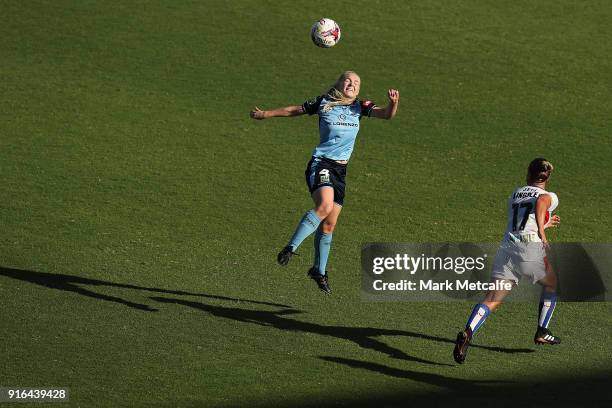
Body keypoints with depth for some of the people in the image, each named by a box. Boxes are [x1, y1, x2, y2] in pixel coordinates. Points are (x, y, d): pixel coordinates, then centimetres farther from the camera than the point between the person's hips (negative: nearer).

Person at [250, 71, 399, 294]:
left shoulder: (359, 107, 9)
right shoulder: (323, 103, 1)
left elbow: (386, 114, -3)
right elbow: (293, 110, 13)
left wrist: (393, 103, -25)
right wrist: (265, 114, 20)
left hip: (340, 171, 4)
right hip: (321, 164, -4)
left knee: (329, 225, 8)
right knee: (325, 206, -31)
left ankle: (319, 271, 22)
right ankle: (290, 248, -28)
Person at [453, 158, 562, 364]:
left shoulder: (514, 195, 25)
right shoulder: (549, 196, 8)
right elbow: (540, 202, -17)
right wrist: (541, 232, -20)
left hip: (506, 247, 4)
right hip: (531, 248, -4)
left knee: (491, 300, -6)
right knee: (551, 284, 27)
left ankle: (468, 332, -31)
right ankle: (541, 332, 26)